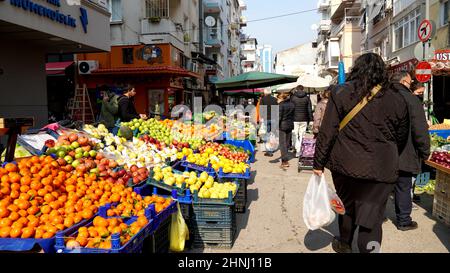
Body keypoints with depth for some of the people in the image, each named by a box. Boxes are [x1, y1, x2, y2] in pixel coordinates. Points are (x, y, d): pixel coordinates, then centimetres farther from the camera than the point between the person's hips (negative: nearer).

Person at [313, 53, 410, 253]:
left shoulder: (341, 93, -4)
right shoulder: (396, 99, 2)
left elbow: (327, 132, -7)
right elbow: (401, 138, 11)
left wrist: (318, 163, -1)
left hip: (346, 164, 1)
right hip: (381, 169, 0)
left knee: (347, 204, 22)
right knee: (372, 215, 6)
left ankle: (344, 244, 43)